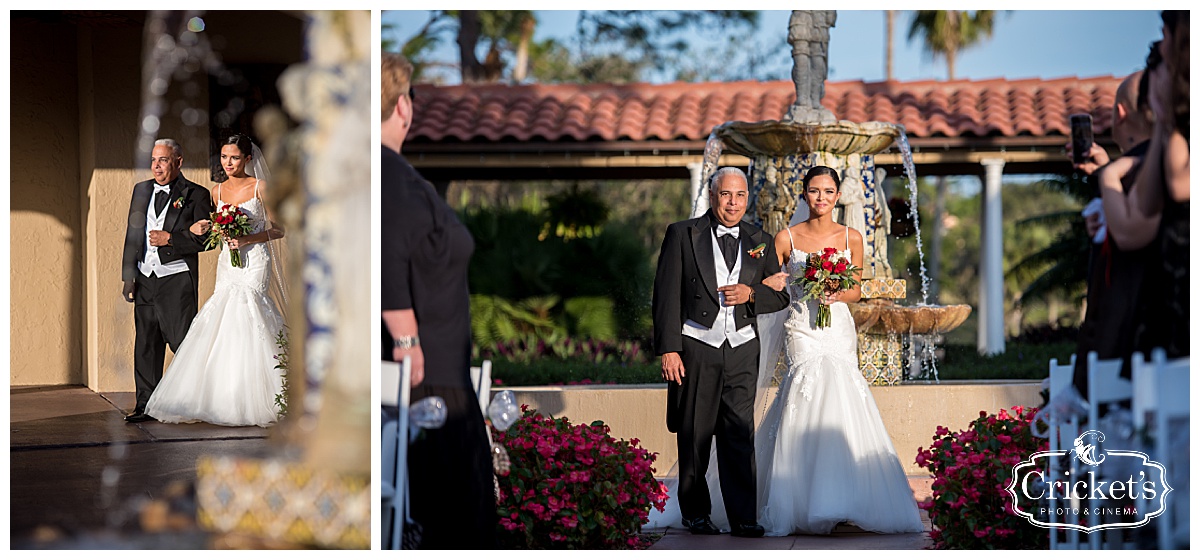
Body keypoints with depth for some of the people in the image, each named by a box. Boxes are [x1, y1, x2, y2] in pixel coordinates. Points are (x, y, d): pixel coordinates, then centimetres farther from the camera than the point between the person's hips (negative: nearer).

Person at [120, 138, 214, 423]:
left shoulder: (196, 195, -1)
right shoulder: (141, 190, 14)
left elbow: (206, 238, -5)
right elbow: (132, 234, 14)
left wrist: (171, 239, -13)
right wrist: (128, 276, 9)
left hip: (178, 279, -5)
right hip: (145, 279, 5)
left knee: (183, 342, -6)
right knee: (145, 343, 6)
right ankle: (146, 405, 11)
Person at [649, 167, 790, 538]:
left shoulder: (760, 242, 12)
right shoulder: (682, 235, 3)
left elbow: (780, 296, 14)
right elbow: (666, 295, -1)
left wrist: (751, 294, -8)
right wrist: (669, 349, -9)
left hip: (742, 350, 2)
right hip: (696, 348, -2)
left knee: (740, 434, -4)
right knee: (695, 434, 6)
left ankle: (744, 517, -1)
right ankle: (695, 512, 20)